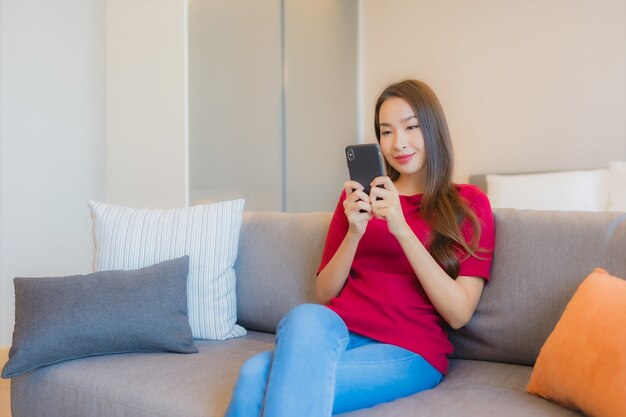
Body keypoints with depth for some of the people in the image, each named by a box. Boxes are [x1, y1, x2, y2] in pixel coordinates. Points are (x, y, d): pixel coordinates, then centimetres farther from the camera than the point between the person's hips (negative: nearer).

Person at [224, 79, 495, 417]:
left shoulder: (469, 203, 7)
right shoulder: (358, 196, 16)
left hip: (408, 351, -3)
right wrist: (354, 233, -6)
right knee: (307, 317, -35)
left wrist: (401, 228, -14)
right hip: (336, 331, 4)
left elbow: (459, 314, -4)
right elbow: (324, 294, 12)